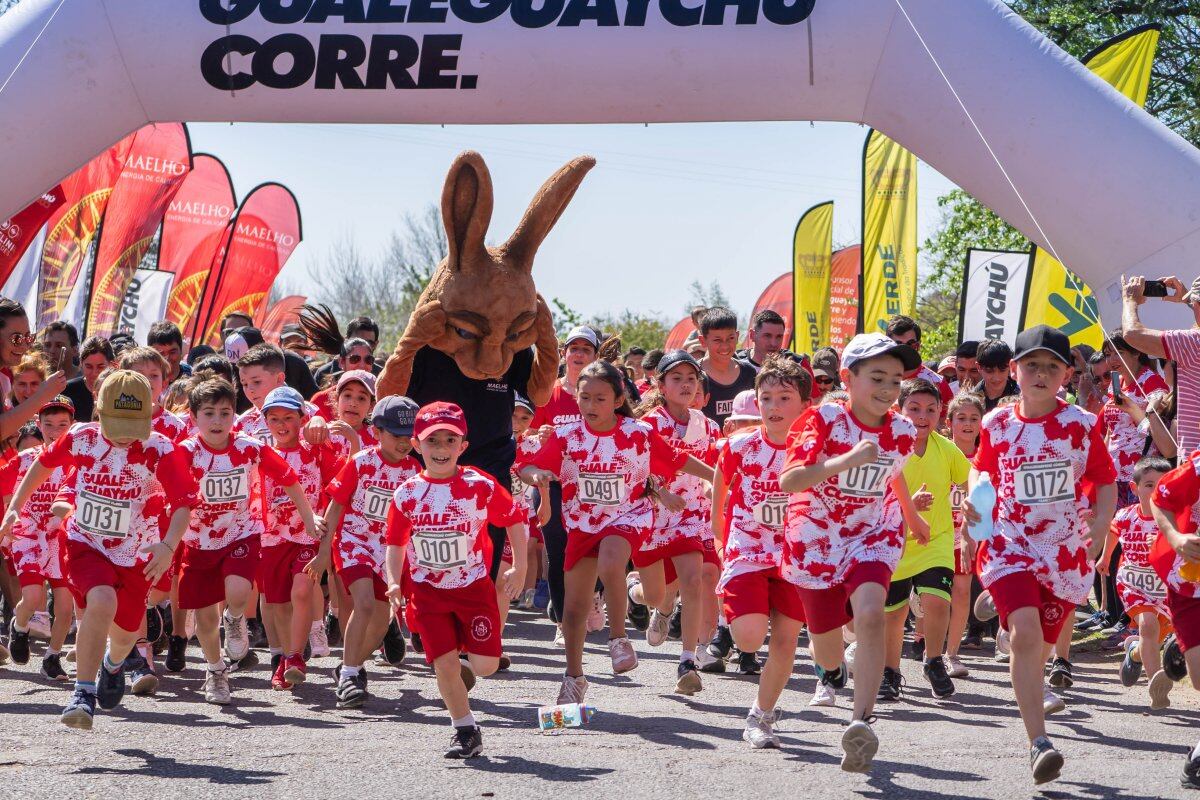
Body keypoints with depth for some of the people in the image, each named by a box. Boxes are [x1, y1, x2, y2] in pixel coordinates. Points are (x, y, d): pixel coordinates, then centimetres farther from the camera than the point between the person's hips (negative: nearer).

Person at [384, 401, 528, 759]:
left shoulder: (480, 485, -9)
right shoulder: (407, 494, -4)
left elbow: (515, 518, 3)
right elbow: (396, 542, 6)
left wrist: (519, 568, 1)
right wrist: (394, 582, -8)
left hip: (474, 587, -1)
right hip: (429, 592, 1)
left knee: (485, 665, -7)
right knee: (444, 666, -4)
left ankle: (466, 667, 30)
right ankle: (466, 731, 12)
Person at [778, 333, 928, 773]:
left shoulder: (902, 431, -4)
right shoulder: (824, 420, -18)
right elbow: (789, 480, -30)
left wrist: (912, 515, 37)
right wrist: (847, 460, -42)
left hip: (872, 535, 2)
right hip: (817, 539, -2)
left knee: (870, 615, -28)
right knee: (826, 644, 12)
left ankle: (861, 724, -34)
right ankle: (833, 670, 54)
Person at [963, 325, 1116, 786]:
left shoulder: (1081, 424, -2)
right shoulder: (997, 424, 1)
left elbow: (1105, 479, 5)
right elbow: (982, 467, 18)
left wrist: (1100, 524, -10)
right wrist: (974, 497, 0)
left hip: (1065, 549, 1)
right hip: (1008, 544, -1)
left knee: (1041, 641, 11)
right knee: (1026, 633, -21)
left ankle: (1032, 689, 46)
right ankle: (1039, 744, -24)